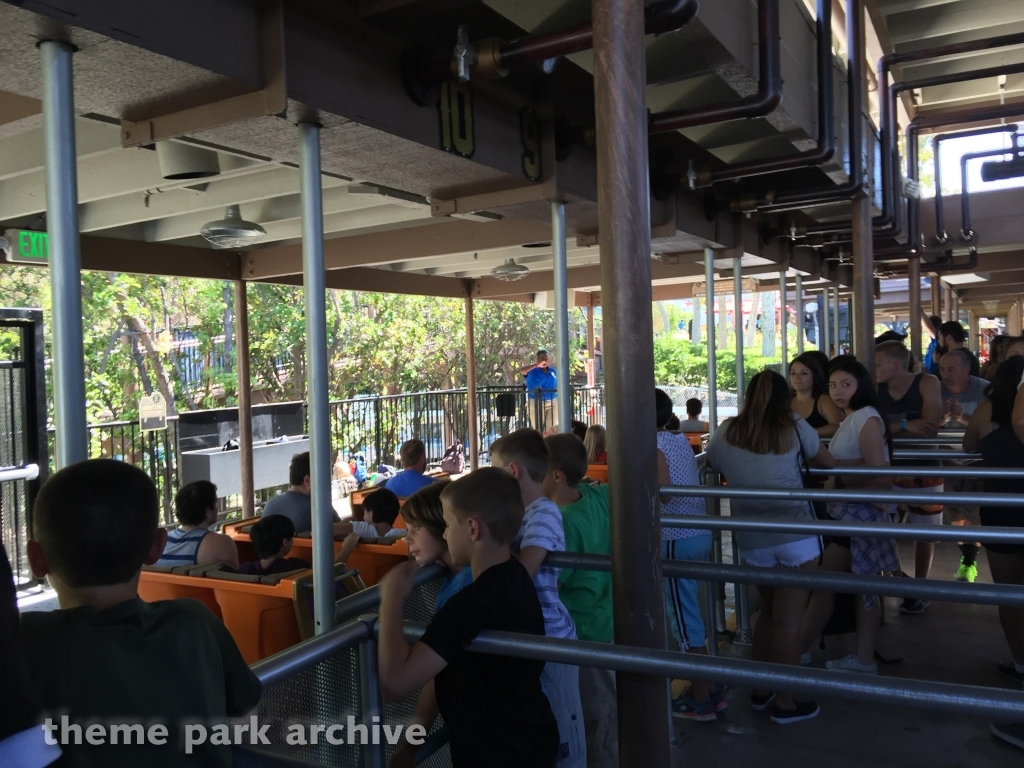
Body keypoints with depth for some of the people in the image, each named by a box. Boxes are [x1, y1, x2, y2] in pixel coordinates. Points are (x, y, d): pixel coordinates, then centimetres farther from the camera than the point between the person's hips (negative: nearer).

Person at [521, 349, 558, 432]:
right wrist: (537, 365, -26)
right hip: (536, 403, -4)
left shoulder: (553, 371, 11)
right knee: (538, 429, -2)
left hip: (552, 403, 4)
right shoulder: (532, 370, -3)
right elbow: (521, 370, -23)